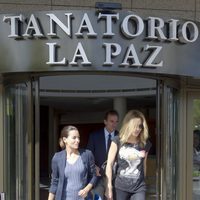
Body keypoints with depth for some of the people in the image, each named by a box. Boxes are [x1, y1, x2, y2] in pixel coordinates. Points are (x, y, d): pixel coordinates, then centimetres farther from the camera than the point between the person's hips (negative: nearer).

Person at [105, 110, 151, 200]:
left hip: (139, 188, 2)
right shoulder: (118, 141, -4)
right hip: (120, 187, -1)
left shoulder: (145, 144, 3)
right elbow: (109, 164, -6)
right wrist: (109, 187, -11)